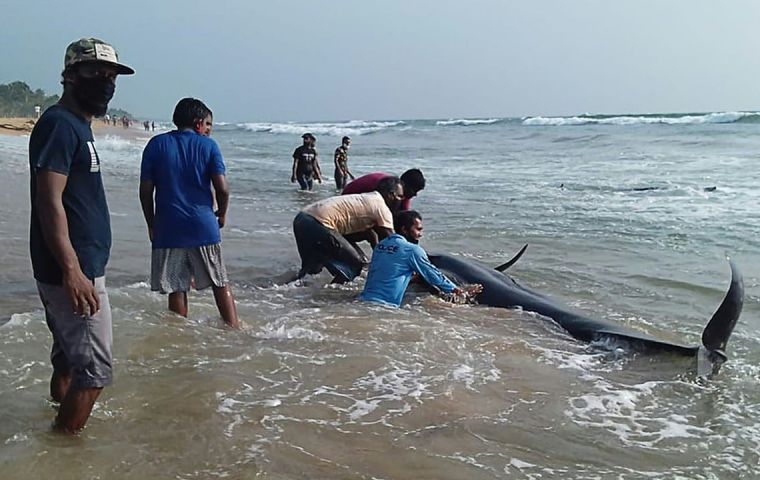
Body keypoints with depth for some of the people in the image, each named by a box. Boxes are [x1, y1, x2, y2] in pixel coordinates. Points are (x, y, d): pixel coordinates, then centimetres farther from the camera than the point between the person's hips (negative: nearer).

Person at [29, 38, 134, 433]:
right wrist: (72, 271, -27)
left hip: (79, 268, 10)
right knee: (94, 369, -4)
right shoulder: (59, 124, -14)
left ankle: (60, 430, 32)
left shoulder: (78, 126, 16)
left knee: (69, 359, 19)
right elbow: (49, 202, -22)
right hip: (73, 272, -10)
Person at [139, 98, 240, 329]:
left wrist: (151, 224, 12)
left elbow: (145, 190, 1)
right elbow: (222, 188, -8)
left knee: (176, 289, 8)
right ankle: (234, 329, 14)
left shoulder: (156, 144, 3)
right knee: (221, 284, 13)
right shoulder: (208, 145, -1)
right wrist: (222, 214, 10)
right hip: (203, 226, -1)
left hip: (168, 229, 1)